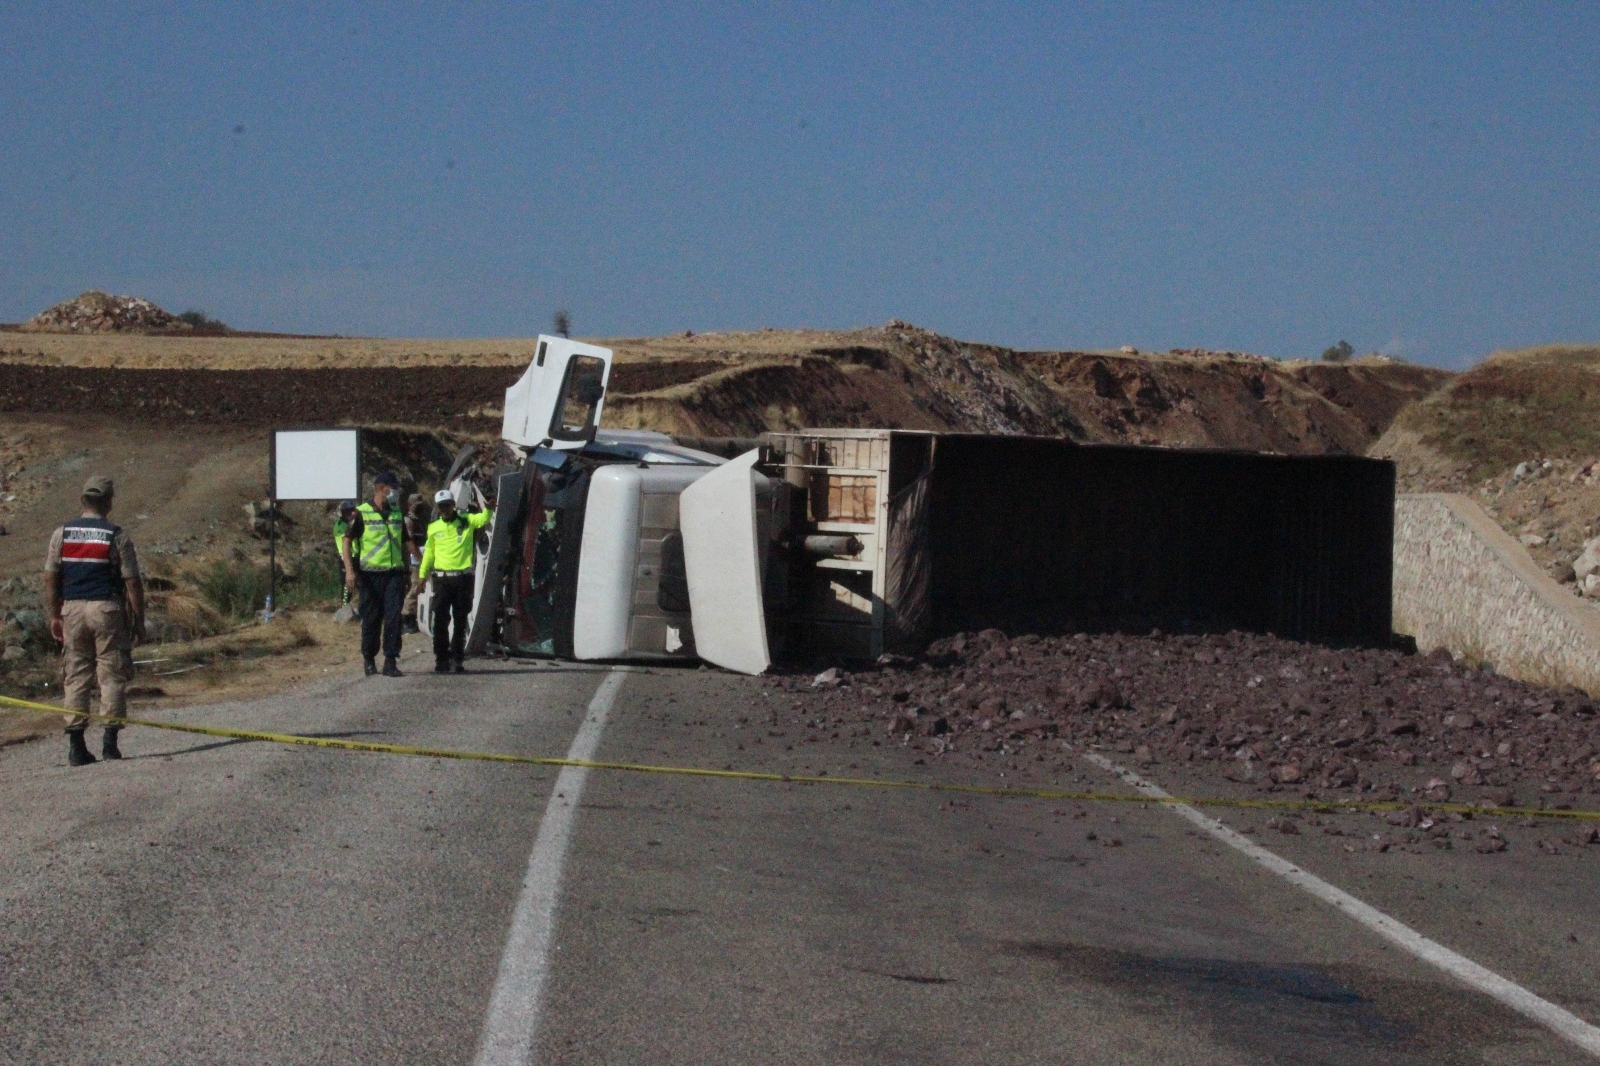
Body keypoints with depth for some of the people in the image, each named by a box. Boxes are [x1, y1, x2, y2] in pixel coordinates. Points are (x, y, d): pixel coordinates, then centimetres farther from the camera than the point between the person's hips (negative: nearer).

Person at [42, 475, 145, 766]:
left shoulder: (61, 534, 4)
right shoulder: (117, 537, -5)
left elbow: (50, 578, 4)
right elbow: (132, 582, -6)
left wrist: (54, 616, 11)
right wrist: (139, 620, 2)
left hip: (72, 609, 3)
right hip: (108, 610, -3)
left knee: (75, 676, 6)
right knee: (112, 675, 3)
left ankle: (76, 744, 2)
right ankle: (109, 739, -3)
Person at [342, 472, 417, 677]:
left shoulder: (397, 514, 14)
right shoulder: (361, 514, -3)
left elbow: (405, 544, 22)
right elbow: (347, 542, -4)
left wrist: (408, 571, 19)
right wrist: (350, 570, -13)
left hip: (394, 573, 4)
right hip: (370, 574, -4)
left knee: (393, 617, -5)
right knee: (371, 619, 4)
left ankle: (391, 661, -4)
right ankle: (369, 659, 19)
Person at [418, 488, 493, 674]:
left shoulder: (467, 521, 3)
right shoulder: (434, 528, 9)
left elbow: (483, 519, -13)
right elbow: (429, 552, 17)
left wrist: (489, 509, -34)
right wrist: (422, 575, 15)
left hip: (463, 578, -1)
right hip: (442, 579, 1)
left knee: (460, 621, 6)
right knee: (440, 620, -2)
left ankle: (458, 659, 12)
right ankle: (441, 659, 3)